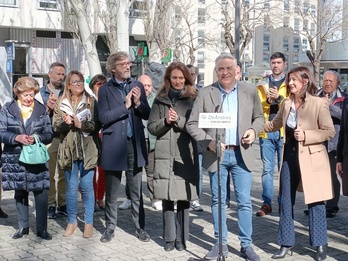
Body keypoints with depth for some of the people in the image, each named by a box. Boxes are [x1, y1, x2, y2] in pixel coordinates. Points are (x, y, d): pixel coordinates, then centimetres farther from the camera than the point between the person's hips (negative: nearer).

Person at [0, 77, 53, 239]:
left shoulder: (41, 110, 4)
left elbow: (49, 134, 4)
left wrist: (38, 137, -16)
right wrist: (16, 138, -19)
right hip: (15, 160, 0)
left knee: (41, 194, -4)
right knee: (20, 193, 11)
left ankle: (41, 228, 8)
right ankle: (23, 226, 24)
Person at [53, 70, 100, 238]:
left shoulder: (91, 102, 3)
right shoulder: (61, 103, 8)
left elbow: (96, 125, -4)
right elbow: (55, 126, 4)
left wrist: (81, 124, -17)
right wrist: (66, 123, -15)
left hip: (87, 151, -2)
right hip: (68, 151, 2)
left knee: (86, 187, 3)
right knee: (71, 188, 8)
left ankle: (89, 222, 13)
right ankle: (72, 221, 21)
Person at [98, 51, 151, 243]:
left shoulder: (137, 86, 8)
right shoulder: (105, 89, -2)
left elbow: (147, 114, 8)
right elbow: (104, 118, -12)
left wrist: (138, 103, -11)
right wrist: (125, 105, -15)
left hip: (135, 144, 2)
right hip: (114, 146, -2)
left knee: (136, 191, 10)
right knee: (112, 192, 9)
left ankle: (140, 228, 19)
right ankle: (110, 227, 22)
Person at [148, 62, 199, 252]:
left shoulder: (193, 99, 5)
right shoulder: (160, 100, 10)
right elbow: (151, 127, 8)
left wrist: (178, 120, -13)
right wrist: (165, 121, -9)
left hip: (186, 155, -1)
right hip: (165, 155, 2)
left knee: (184, 197, 0)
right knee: (167, 197, 3)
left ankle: (181, 237, 12)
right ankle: (169, 238, 13)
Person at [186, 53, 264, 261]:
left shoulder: (250, 91, 3)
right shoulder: (205, 93, -2)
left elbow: (259, 117, 14)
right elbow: (192, 124, -2)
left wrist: (253, 130, -8)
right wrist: (208, 142, -16)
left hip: (242, 154, 1)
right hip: (216, 154, 0)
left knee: (244, 201, 4)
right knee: (218, 201, 9)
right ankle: (221, 244, 21)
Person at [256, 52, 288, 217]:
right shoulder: (262, 84, 12)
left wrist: (279, 98, -18)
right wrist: (268, 100, -13)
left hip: (284, 131, -2)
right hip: (266, 131, 2)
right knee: (267, 169, 4)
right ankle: (267, 203, 9)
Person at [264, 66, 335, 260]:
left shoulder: (319, 103, -13)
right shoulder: (287, 103, 5)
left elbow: (330, 131, -13)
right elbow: (275, 124, 19)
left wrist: (306, 135, -22)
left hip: (311, 158, -6)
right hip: (290, 155, 6)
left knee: (315, 202, 4)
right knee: (286, 201, 9)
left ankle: (320, 245, 18)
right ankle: (286, 244, 21)